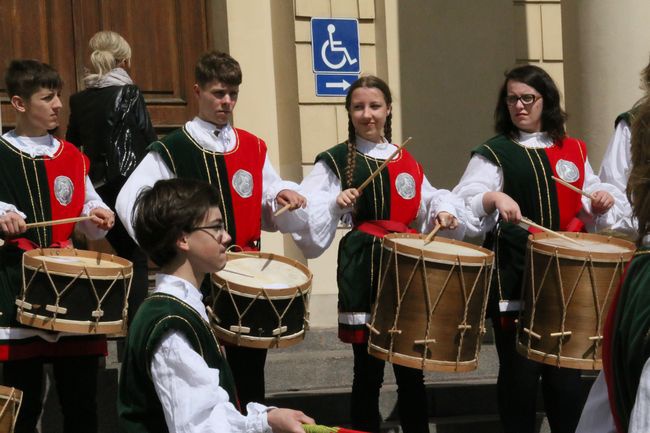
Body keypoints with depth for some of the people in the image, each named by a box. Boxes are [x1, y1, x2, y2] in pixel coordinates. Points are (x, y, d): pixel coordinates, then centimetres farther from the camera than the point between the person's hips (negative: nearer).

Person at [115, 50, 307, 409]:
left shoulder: (253, 148, 10)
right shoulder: (170, 151, -4)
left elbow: (274, 215, 14)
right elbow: (130, 200, -15)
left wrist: (285, 197, -8)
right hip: (193, 278, -4)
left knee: (249, 374, 11)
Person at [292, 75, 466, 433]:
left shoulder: (407, 161, 15)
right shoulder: (335, 161, 1)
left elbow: (429, 202, 21)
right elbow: (307, 214, -7)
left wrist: (443, 211, 0)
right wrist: (336, 203, -24)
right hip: (363, 272, -4)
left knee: (411, 370, 7)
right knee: (368, 371, 0)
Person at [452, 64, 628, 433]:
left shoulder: (573, 150, 12)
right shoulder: (493, 154, 0)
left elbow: (591, 205, 19)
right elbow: (462, 207, -12)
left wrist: (603, 200, -3)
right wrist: (494, 197, -31)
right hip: (514, 277, -3)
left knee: (564, 369, 6)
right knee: (520, 369, 1)